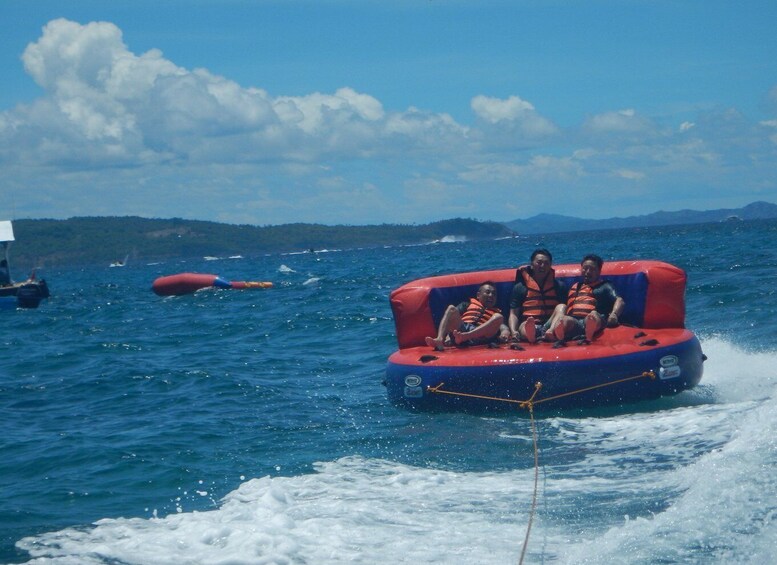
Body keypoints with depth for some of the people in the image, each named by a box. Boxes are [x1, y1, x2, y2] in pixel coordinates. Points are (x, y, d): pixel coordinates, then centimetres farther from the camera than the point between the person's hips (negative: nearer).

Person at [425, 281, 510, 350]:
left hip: (479, 334, -1)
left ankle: (465, 336, -47)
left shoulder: (496, 312, 33)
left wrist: (504, 333, -14)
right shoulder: (468, 304, 33)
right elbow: (454, 317, 17)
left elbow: (502, 326, 13)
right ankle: (439, 339, -46)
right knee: (451, 308, -19)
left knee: (498, 317, -23)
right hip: (459, 329, 1)